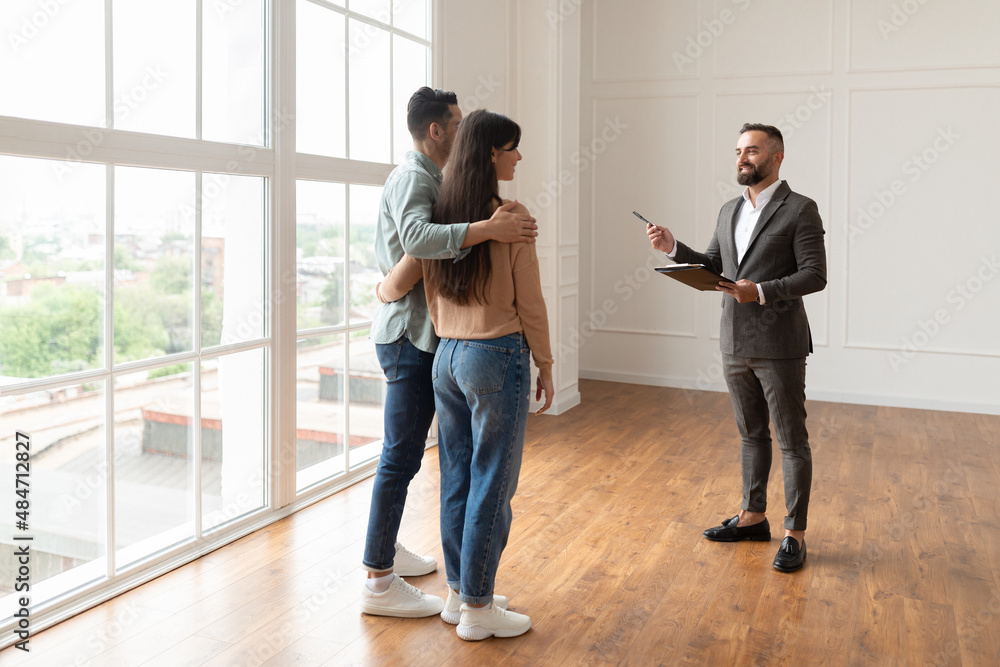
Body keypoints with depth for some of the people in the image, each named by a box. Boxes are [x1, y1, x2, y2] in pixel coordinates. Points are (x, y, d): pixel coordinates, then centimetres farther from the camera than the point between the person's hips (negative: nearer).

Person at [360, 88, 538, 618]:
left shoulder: (423, 177, 18)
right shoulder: (412, 177, -15)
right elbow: (417, 237, -36)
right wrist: (488, 229, -45)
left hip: (418, 335, 11)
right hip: (409, 335, -11)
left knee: (404, 452, 19)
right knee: (401, 457, -7)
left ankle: (387, 548, 33)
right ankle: (379, 582, 1)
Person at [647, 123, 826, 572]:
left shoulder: (800, 210, -9)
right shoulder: (729, 211, 12)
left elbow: (815, 276, -14)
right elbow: (711, 267, 14)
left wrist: (761, 292, -24)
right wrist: (673, 248, -1)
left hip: (779, 346, -7)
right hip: (735, 345, 7)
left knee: (792, 441, 4)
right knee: (751, 434, 18)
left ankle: (794, 534, 14)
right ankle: (753, 517, 31)